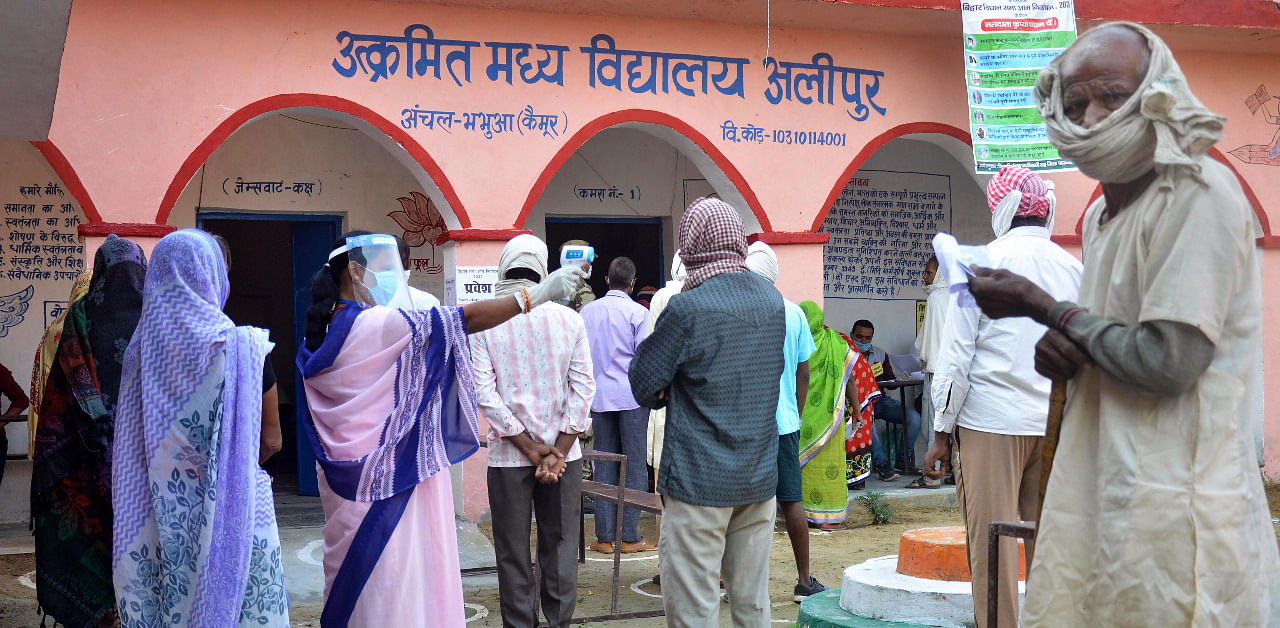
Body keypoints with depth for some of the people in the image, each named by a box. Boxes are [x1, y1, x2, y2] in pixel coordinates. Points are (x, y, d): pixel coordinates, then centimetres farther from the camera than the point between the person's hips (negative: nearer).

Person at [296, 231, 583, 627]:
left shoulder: (320, 336, 8)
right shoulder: (375, 325, -16)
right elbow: (466, 320, -18)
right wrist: (538, 294, -16)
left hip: (347, 482, 9)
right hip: (389, 480, -8)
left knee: (357, 585, 15)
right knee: (392, 588, -2)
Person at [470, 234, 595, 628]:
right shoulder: (569, 319, -2)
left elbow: (485, 394, -11)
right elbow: (583, 388, -6)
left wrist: (531, 450, -8)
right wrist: (557, 453, -6)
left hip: (508, 457, -1)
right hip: (564, 453, 1)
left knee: (513, 555, 7)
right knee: (560, 551, 8)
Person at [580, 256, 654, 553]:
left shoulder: (588, 311, 5)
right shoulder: (638, 312, -7)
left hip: (599, 396, 4)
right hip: (632, 397, -4)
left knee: (604, 466, 8)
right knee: (634, 466, 2)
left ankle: (604, 537, 8)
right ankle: (630, 537, 3)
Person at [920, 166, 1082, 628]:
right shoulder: (1072, 268, 8)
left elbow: (956, 355, -6)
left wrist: (942, 433, -1)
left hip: (992, 422, -4)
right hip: (1057, 426, 5)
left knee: (993, 549, 0)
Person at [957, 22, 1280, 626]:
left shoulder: (1198, 193, -14)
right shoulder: (1103, 213, 14)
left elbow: (1168, 362, -20)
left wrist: (1039, 305, -9)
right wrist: (1061, 351, -1)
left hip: (1172, 511, -8)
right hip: (1101, 497, 8)